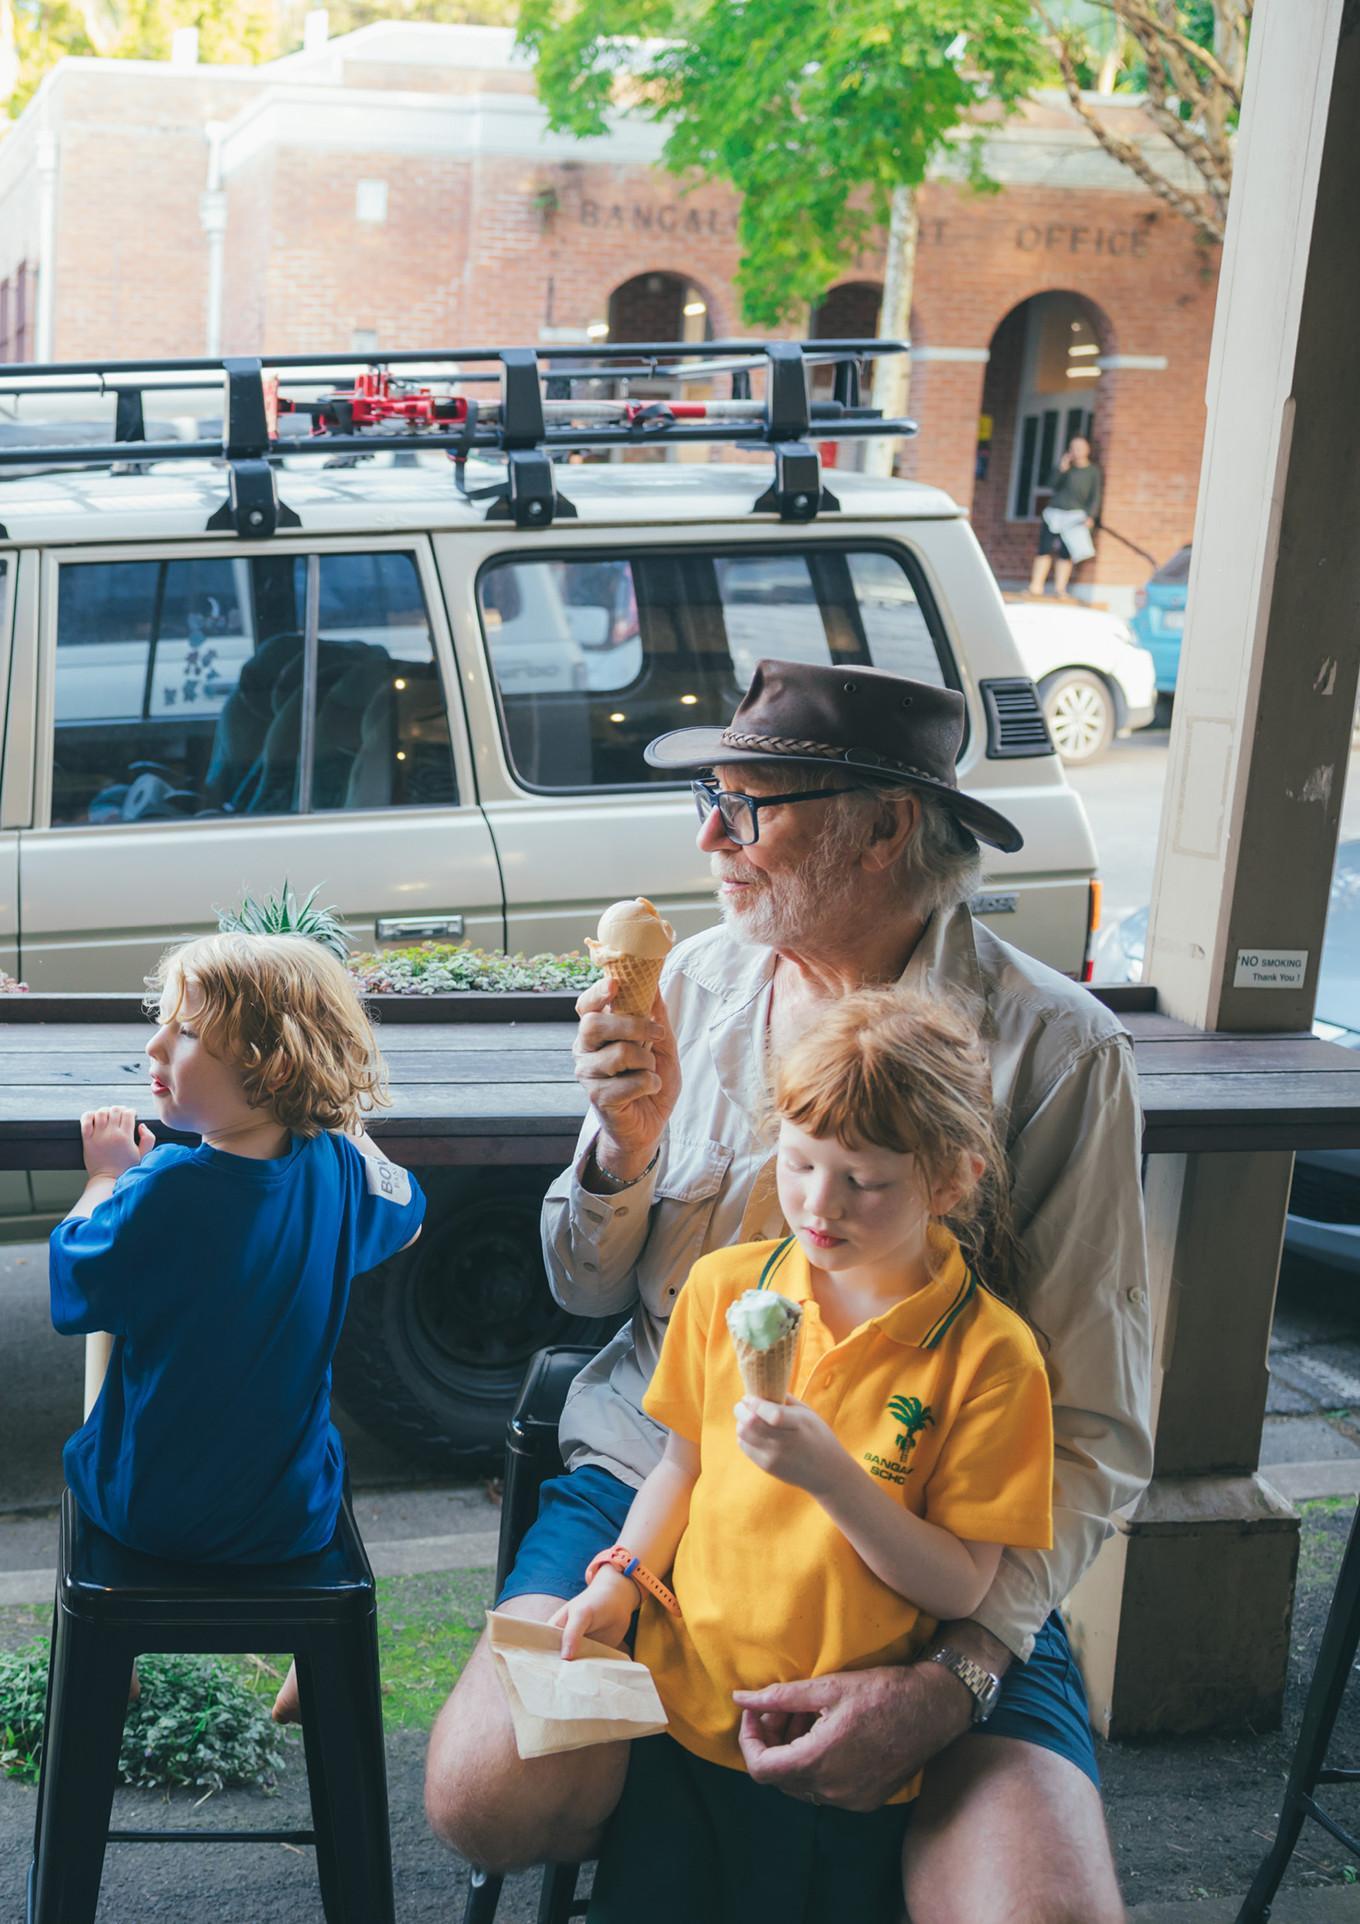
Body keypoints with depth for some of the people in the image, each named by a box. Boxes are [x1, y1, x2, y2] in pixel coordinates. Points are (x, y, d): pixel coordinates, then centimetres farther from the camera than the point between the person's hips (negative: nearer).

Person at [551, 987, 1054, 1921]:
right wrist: (619, 1579, -6)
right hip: (682, 1703, 3)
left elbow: (961, 1587, -13)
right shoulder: (725, 1286, -2)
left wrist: (831, 1474, -26)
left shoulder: (989, 1354, -14)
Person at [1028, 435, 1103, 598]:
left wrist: (1091, 516, -12)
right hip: (1053, 513, 2)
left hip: (1074, 517, -2)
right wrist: (1062, 471, -15)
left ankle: (1060, 589, -2)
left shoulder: (1093, 471, 3)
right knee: (1045, 550, -4)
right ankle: (1036, 587, -3)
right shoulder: (1065, 465, 10)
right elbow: (1055, 487, 0)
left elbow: (1095, 497, 1)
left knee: (1065, 554, -6)